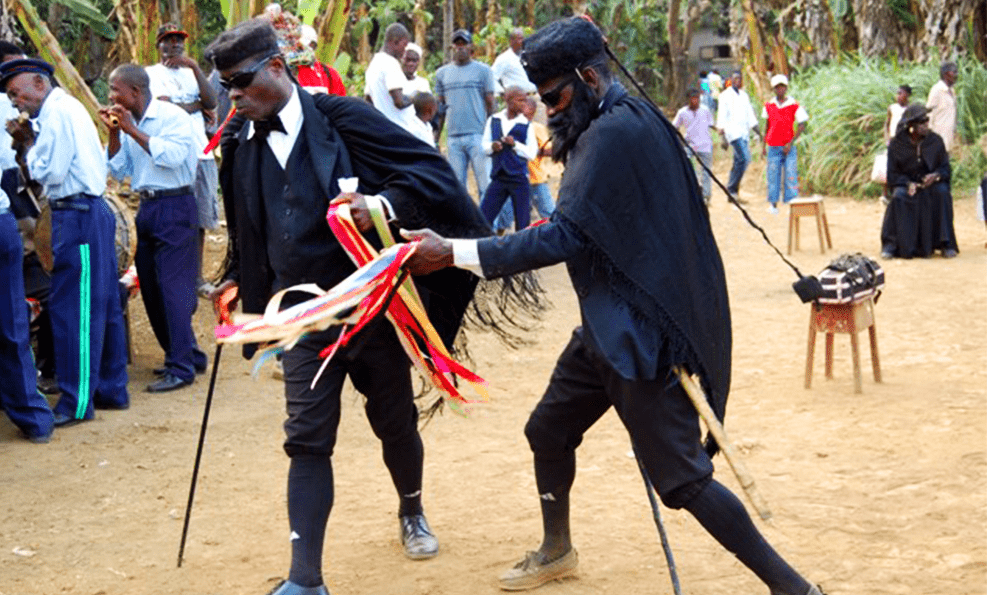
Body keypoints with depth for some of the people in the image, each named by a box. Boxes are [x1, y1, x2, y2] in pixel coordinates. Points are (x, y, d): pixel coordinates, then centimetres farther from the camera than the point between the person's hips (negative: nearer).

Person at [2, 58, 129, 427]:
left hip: (77, 215, -10)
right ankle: (112, 389, 21)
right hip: (90, 212, 10)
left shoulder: (56, 112, -12)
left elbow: (50, 172, -16)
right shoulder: (67, 107, 19)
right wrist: (30, 144, 6)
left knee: (71, 307, -7)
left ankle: (77, 403, -3)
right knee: (101, 305, 14)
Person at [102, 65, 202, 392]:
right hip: (147, 206, 8)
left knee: (173, 286, -9)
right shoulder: (127, 122, 9)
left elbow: (173, 155, -25)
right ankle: (185, 353, 23)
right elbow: (118, 171, 10)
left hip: (174, 207, -8)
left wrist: (133, 130, -20)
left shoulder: (173, 117, -11)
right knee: (150, 287, 12)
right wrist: (114, 133, -2)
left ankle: (181, 368, -6)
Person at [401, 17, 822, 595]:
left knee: (681, 476, -7)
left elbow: (566, 238, -25)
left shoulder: (614, 132, -21)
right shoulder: (630, 119, 9)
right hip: (610, 325, 10)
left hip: (637, 332, -10)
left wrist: (453, 253, -24)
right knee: (549, 431, 21)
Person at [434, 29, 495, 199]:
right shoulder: (442, 73, 15)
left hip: (478, 135, -3)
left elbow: (490, 103, 5)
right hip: (453, 137, 3)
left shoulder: (482, 70, 6)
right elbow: (439, 106, 17)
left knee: (485, 182, -8)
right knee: (457, 184, 5)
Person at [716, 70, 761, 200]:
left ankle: (732, 193, 13)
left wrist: (758, 131, 15)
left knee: (738, 162, 7)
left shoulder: (744, 95, 18)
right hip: (733, 130, -7)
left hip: (744, 132, 7)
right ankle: (732, 189, -14)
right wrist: (723, 137, -12)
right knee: (744, 158, -20)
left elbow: (750, 115, 23)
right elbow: (722, 116, -5)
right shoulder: (726, 95, -1)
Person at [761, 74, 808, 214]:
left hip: (789, 147, -2)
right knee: (773, 175, 2)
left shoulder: (794, 106, -3)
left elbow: (801, 126, -3)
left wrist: (791, 143, -12)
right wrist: (763, 145, 16)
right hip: (773, 147, 2)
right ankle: (773, 205, 10)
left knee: (791, 175, -5)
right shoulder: (768, 106, 7)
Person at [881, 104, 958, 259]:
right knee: (898, 197, -34)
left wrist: (936, 175, -22)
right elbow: (892, 175, -4)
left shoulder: (936, 140, -2)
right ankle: (891, 245, -28)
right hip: (905, 183, -1)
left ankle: (946, 244, -25)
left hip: (931, 182, 1)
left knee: (943, 193, -31)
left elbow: (945, 169, 1)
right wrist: (908, 184, -23)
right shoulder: (897, 144, -6)